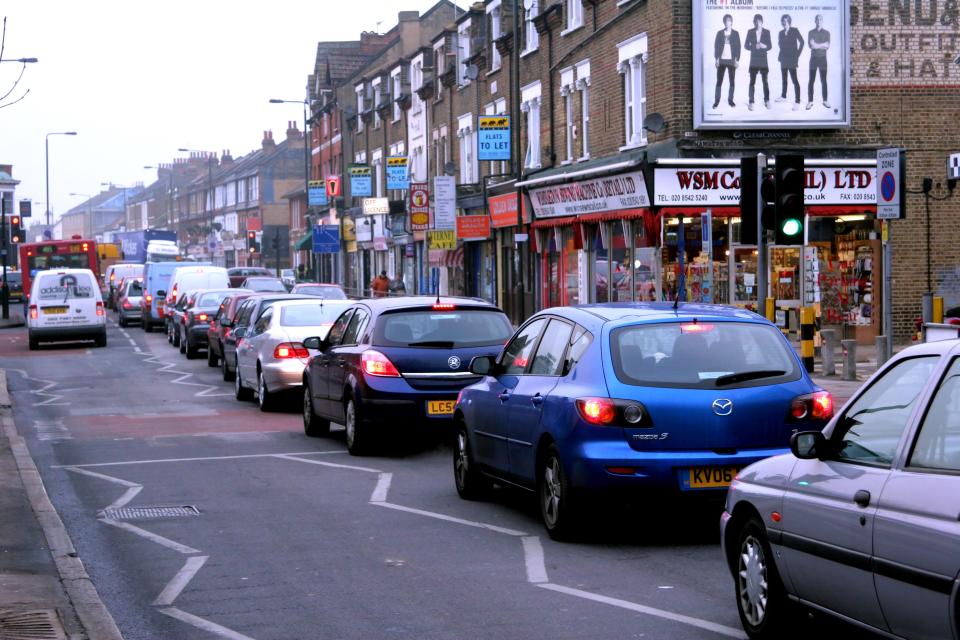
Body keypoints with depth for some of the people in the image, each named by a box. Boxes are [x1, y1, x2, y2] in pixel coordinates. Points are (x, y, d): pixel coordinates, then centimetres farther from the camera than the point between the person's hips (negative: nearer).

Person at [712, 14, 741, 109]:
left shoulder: (735, 33, 5)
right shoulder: (720, 33, 7)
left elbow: (738, 47, 4)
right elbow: (716, 46, 6)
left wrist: (737, 60, -3)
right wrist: (716, 59, -3)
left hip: (731, 61, 0)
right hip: (721, 60, 0)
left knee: (732, 81, 3)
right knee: (719, 81, -1)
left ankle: (730, 99, 9)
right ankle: (717, 100, 1)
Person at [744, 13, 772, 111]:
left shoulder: (766, 32, 3)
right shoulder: (750, 32, 3)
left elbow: (770, 46, 4)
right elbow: (746, 45, 3)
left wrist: (764, 46, -17)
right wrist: (754, 47, -15)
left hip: (763, 60, 0)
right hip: (754, 60, 0)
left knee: (765, 81, 2)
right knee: (752, 81, -3)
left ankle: (767, 101, 15)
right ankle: (751, 102, 0)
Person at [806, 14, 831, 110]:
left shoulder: (826, 33, 5)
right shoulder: (811, 32, 4)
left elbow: (827, 46, -6)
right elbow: (810, 45, -9)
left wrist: (817, 45, -11)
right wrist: (822, 45, -13)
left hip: (823, 58, 0)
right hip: (814, 58, 0)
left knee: (823, 80, 2)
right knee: (811, 80, -2)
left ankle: (825, 101, 7)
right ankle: (810, 101, -1)